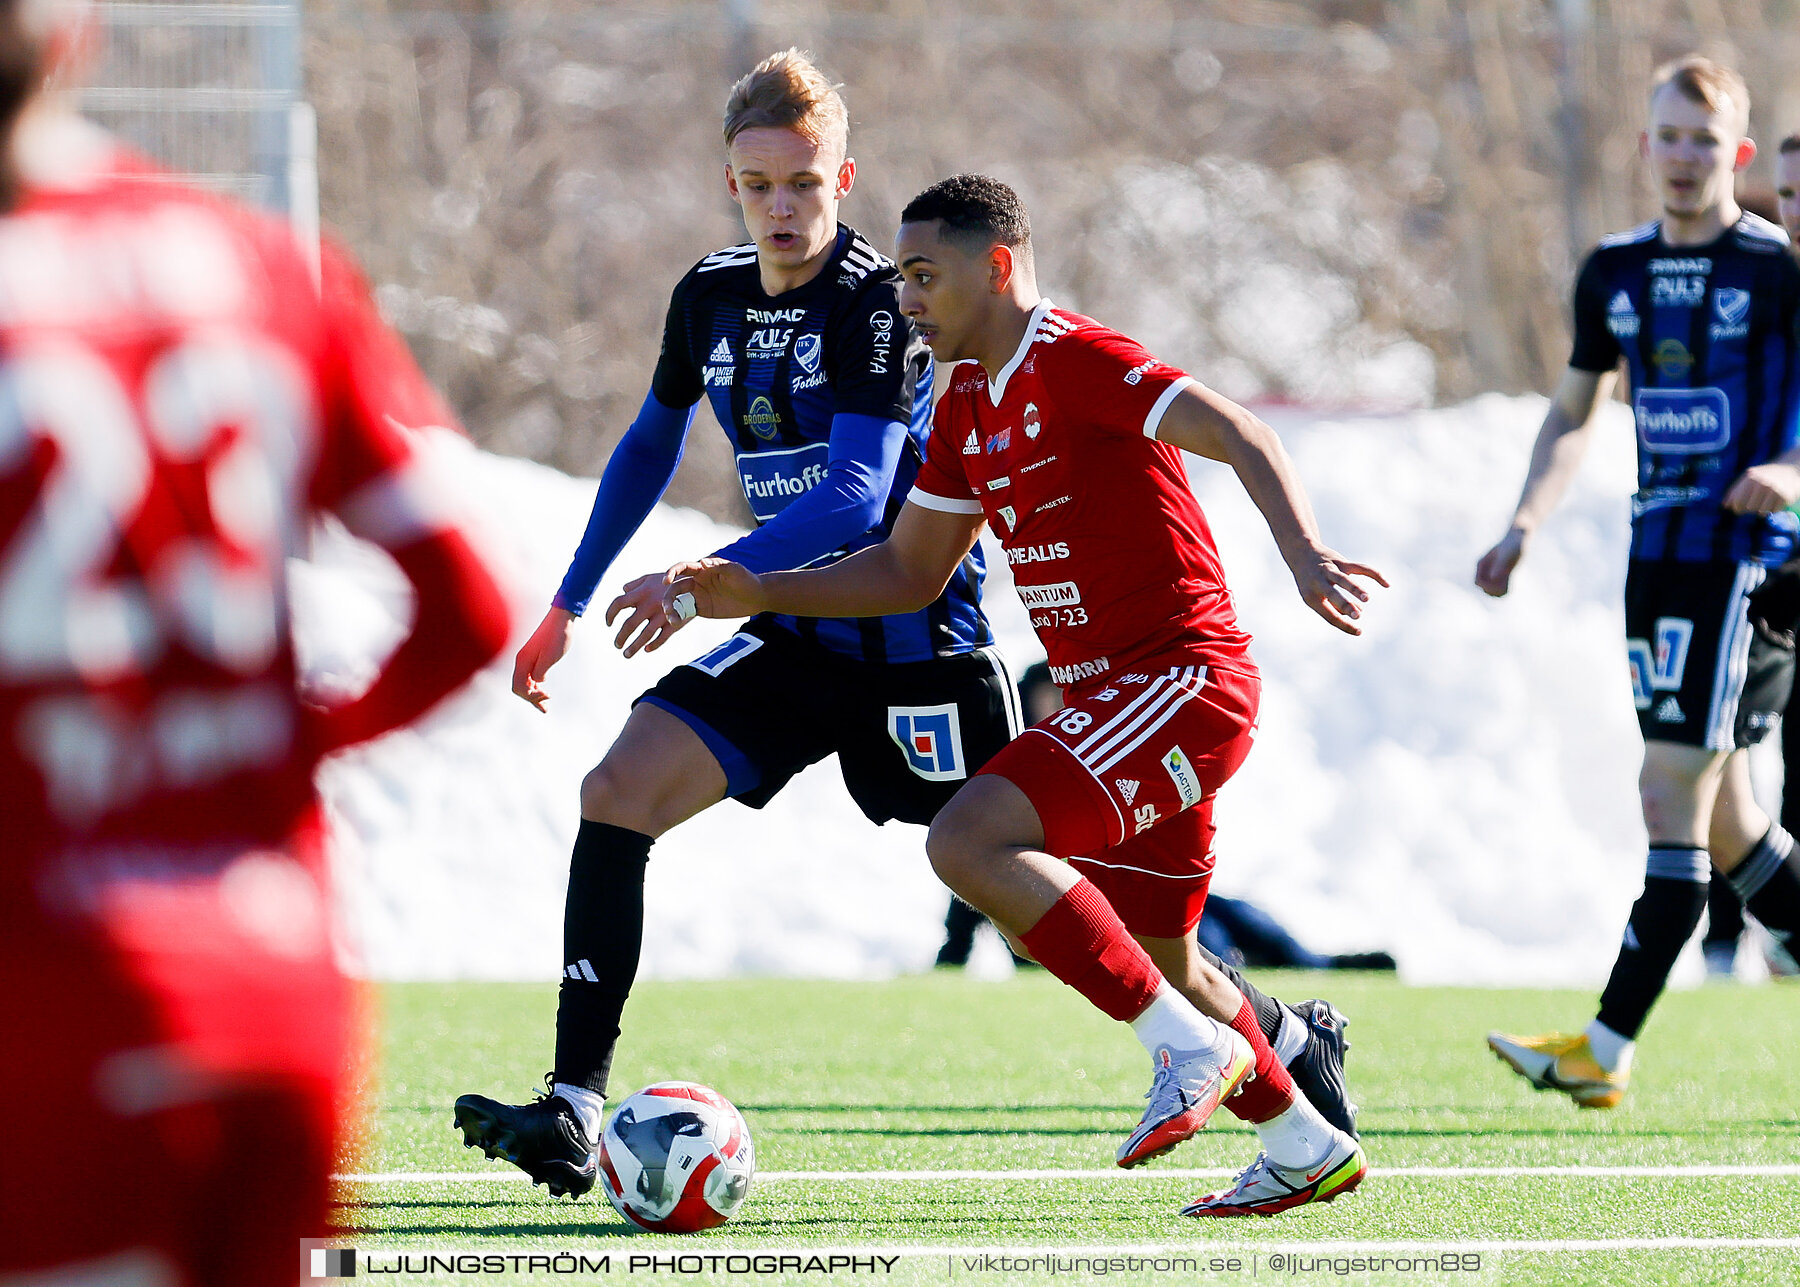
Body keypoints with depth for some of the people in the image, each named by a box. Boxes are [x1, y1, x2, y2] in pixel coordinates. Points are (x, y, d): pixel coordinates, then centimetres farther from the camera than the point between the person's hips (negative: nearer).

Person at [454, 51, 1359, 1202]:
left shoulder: (877, 301, -16)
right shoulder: (710, 300, 6)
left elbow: (856, 497, -25)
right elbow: (651, 447, 24)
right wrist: (570, 606, 24)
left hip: (916, 641, -6)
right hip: (796, 637, 6)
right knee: (616, 794, -12)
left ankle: (1286, 1037, 15)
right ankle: (573, 1117, -15)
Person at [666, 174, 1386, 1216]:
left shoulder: (1074, 361, -13)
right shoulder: (969, 407, 15)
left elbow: (1242, 436, -22)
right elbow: (911, 569, 22)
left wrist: (1304, 554, -38)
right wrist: (757, 594, 12)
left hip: (1180, 679, -10)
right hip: (1108, 692, 10)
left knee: (970, 839, -23)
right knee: (1157, 959, 18)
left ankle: (1192, 1046, -18)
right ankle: (1306, 1148, 33)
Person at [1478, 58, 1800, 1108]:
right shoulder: (1615, 272, 12)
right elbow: (1576, 410, 23)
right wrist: (1527, 524, 11)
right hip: (1657, 549, 7)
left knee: (1673, 795, -11)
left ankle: (1609, 1050, -13)